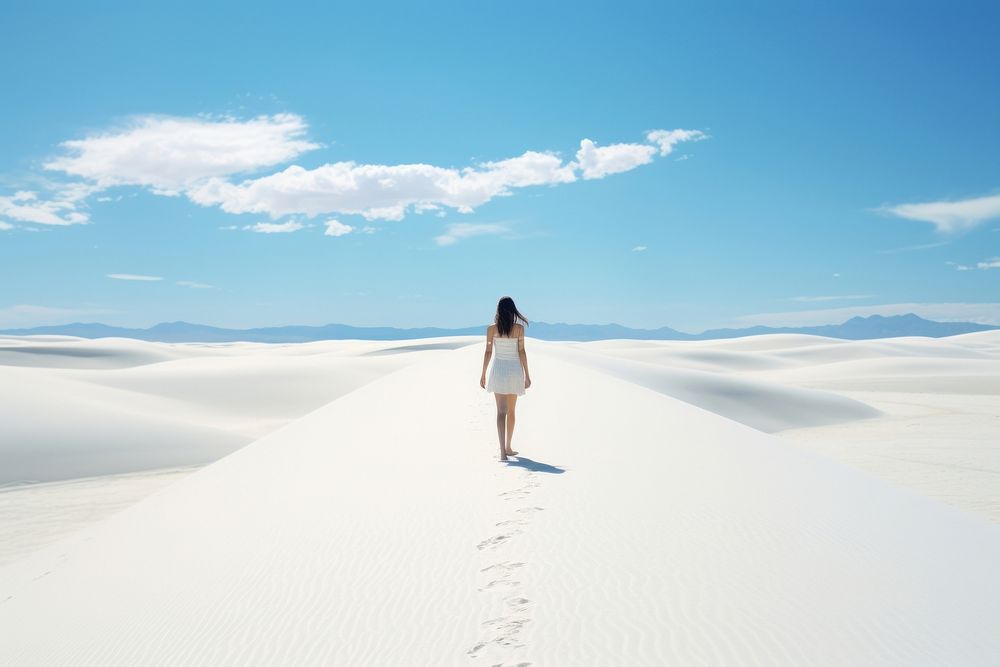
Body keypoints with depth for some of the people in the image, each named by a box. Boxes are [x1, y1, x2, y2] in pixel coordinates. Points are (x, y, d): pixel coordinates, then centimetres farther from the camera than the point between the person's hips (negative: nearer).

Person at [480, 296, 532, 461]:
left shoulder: (491, 328, -3)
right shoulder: (519, 328, -5)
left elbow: (488, 352, -2)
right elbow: (521, 352, -5)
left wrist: (483, 374, 6)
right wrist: (527, 375, 0)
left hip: (499, 369, 0)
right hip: (515, 370, 0)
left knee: (501, 412, -3)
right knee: (511, 411, 16)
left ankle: (503, 450, -18)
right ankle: (508, 448, 25)